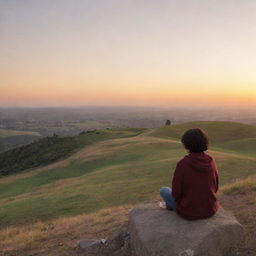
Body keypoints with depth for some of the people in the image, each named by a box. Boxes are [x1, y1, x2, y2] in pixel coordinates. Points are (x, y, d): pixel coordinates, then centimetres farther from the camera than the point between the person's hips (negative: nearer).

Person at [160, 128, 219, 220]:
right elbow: (214, 187, 2)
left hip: (189, 211, -4)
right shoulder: (211, 161, -10)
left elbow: (176, 192, -17)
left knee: (164, 191, 24)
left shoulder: (182, 164, -24)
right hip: (209, 209, 4)